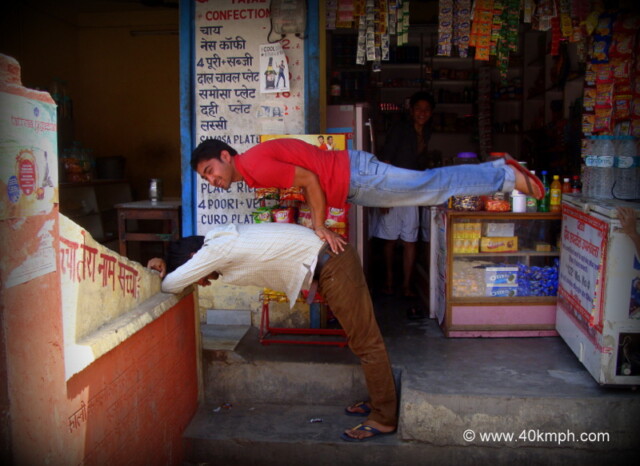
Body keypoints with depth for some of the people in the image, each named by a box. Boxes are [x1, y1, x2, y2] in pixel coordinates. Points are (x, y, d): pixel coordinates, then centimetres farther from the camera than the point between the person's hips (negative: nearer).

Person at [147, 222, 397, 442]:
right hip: (330, 258, 10)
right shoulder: (222, 241, 13)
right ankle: (378, 401, 31)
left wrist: (167, 274, 12)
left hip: (331, 264, -10)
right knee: (362, 339, 18)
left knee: (365, 342, -1)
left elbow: (171, 286, -9)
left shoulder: (219, 248, -16)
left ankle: (384, 418, 9)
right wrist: (167, 265, 11)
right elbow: (186, 263, 30)